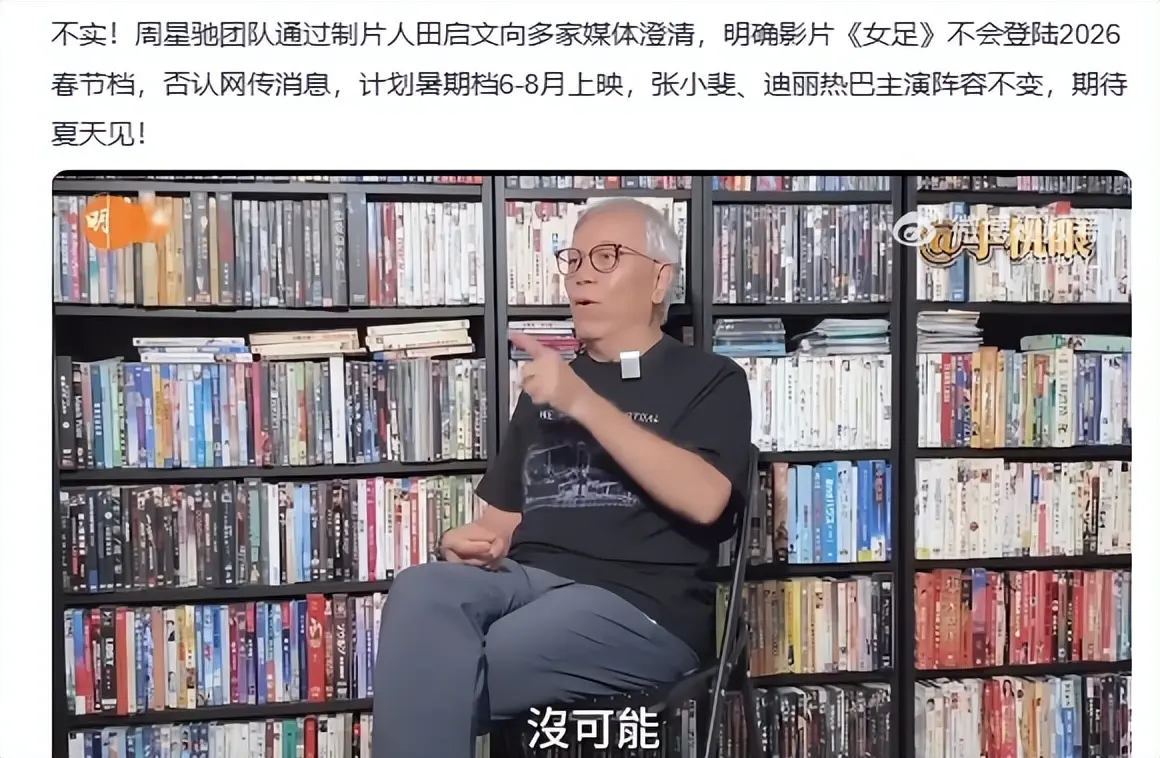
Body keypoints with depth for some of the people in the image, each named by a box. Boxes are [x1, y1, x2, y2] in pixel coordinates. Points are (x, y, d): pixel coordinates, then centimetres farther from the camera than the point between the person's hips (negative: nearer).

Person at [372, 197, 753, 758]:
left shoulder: (710, 380, 7)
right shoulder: (547, 382, 24)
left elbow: (704, 500, -12)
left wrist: (584, 403, -17)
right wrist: (470, 541, 0)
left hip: (641, 604, -5)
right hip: (526, 580, 5)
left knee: (436, 680, -28)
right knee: (420, 592, -30)